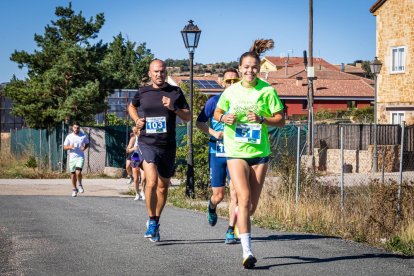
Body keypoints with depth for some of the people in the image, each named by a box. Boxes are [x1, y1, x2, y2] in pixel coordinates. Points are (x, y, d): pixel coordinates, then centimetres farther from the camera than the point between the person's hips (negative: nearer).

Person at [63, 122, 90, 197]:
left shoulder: (83, 136, 1)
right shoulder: (69, 137, 2)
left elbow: (87, 143, 16)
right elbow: (64, 147, 5)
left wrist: (84, 147, -6)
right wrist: (69, 147, -17)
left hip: (80, 157, -2)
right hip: (72, 157, 2)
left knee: (78, 172, -18)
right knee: (73, 174, 7)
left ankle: (80, 185, 9)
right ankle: (74, 189, 24)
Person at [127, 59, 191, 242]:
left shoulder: (175, 92, 2)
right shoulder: (143, 92, 5)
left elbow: (188, 117, 3)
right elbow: (131, 106, 25)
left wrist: (173, 108, -14)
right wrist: (136, 119, 6)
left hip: (168, 146, 2)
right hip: (147, 143, -2)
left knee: (163, 186, 11)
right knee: (152, 181, -21)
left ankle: (155, 222, 30)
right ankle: (152, 220, -6)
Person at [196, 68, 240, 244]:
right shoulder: (214, 101, 3)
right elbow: (199, 122, 7)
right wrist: (213, 133, -9)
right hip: (217, 152, 0)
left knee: (235, 192, -9)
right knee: (218, 195, 3)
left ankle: (231, 231, -1)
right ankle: (211, 208, 39)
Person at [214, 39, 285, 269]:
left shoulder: (267, 90, -5)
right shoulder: (231, 91, 0)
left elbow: (280, 120, -3)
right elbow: (217, 113, 14)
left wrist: (262, 119, -21)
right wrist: (224, 118, -9)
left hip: (259, 152, 1)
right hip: (236, 152, -1)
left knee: (252, 206, 8)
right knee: (244, 198, -18)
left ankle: (239, 222, 45)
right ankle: (247, 252, -20)